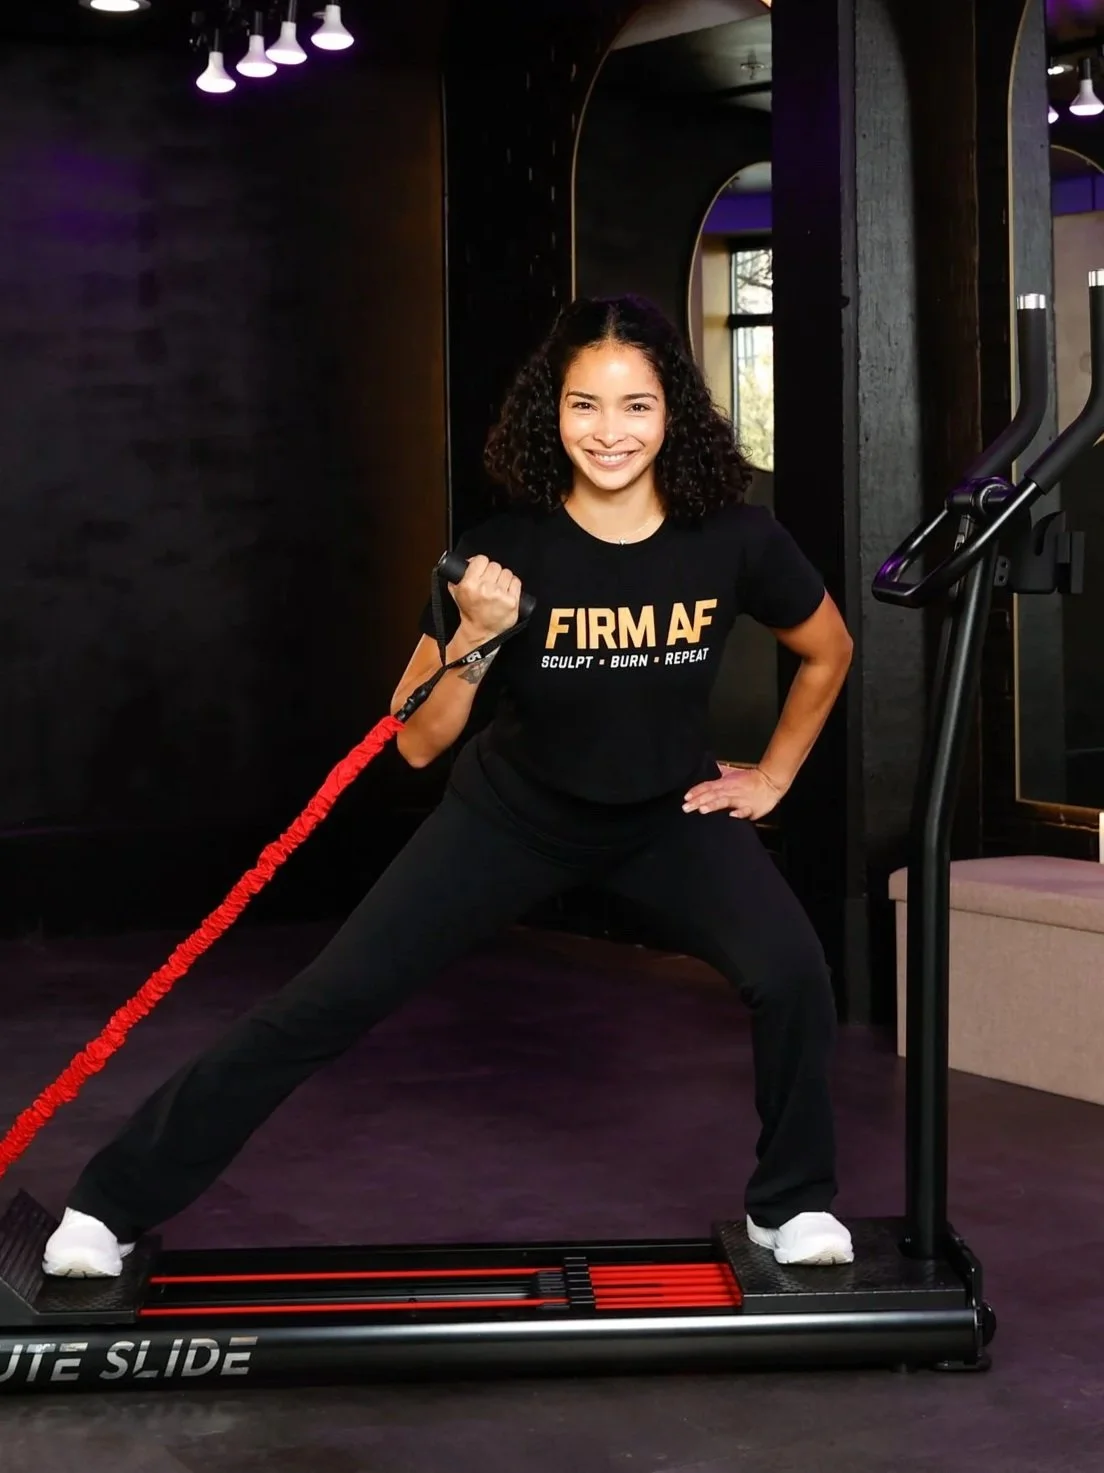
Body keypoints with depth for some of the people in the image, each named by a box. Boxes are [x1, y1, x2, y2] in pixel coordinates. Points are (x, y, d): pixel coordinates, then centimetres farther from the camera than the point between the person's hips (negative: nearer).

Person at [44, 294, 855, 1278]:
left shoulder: (734, 540, -19)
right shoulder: (509, 549, -22)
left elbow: (828, 652, 3)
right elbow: (417, 743, -17)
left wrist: (774, 774, 2)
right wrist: (475, 636, -32)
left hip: (672, 808, 1)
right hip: (516, 811, -1)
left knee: (791, 972, -23)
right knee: (332, 999, -6)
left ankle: (792, 1205, 6)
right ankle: (113, 1204, 5)